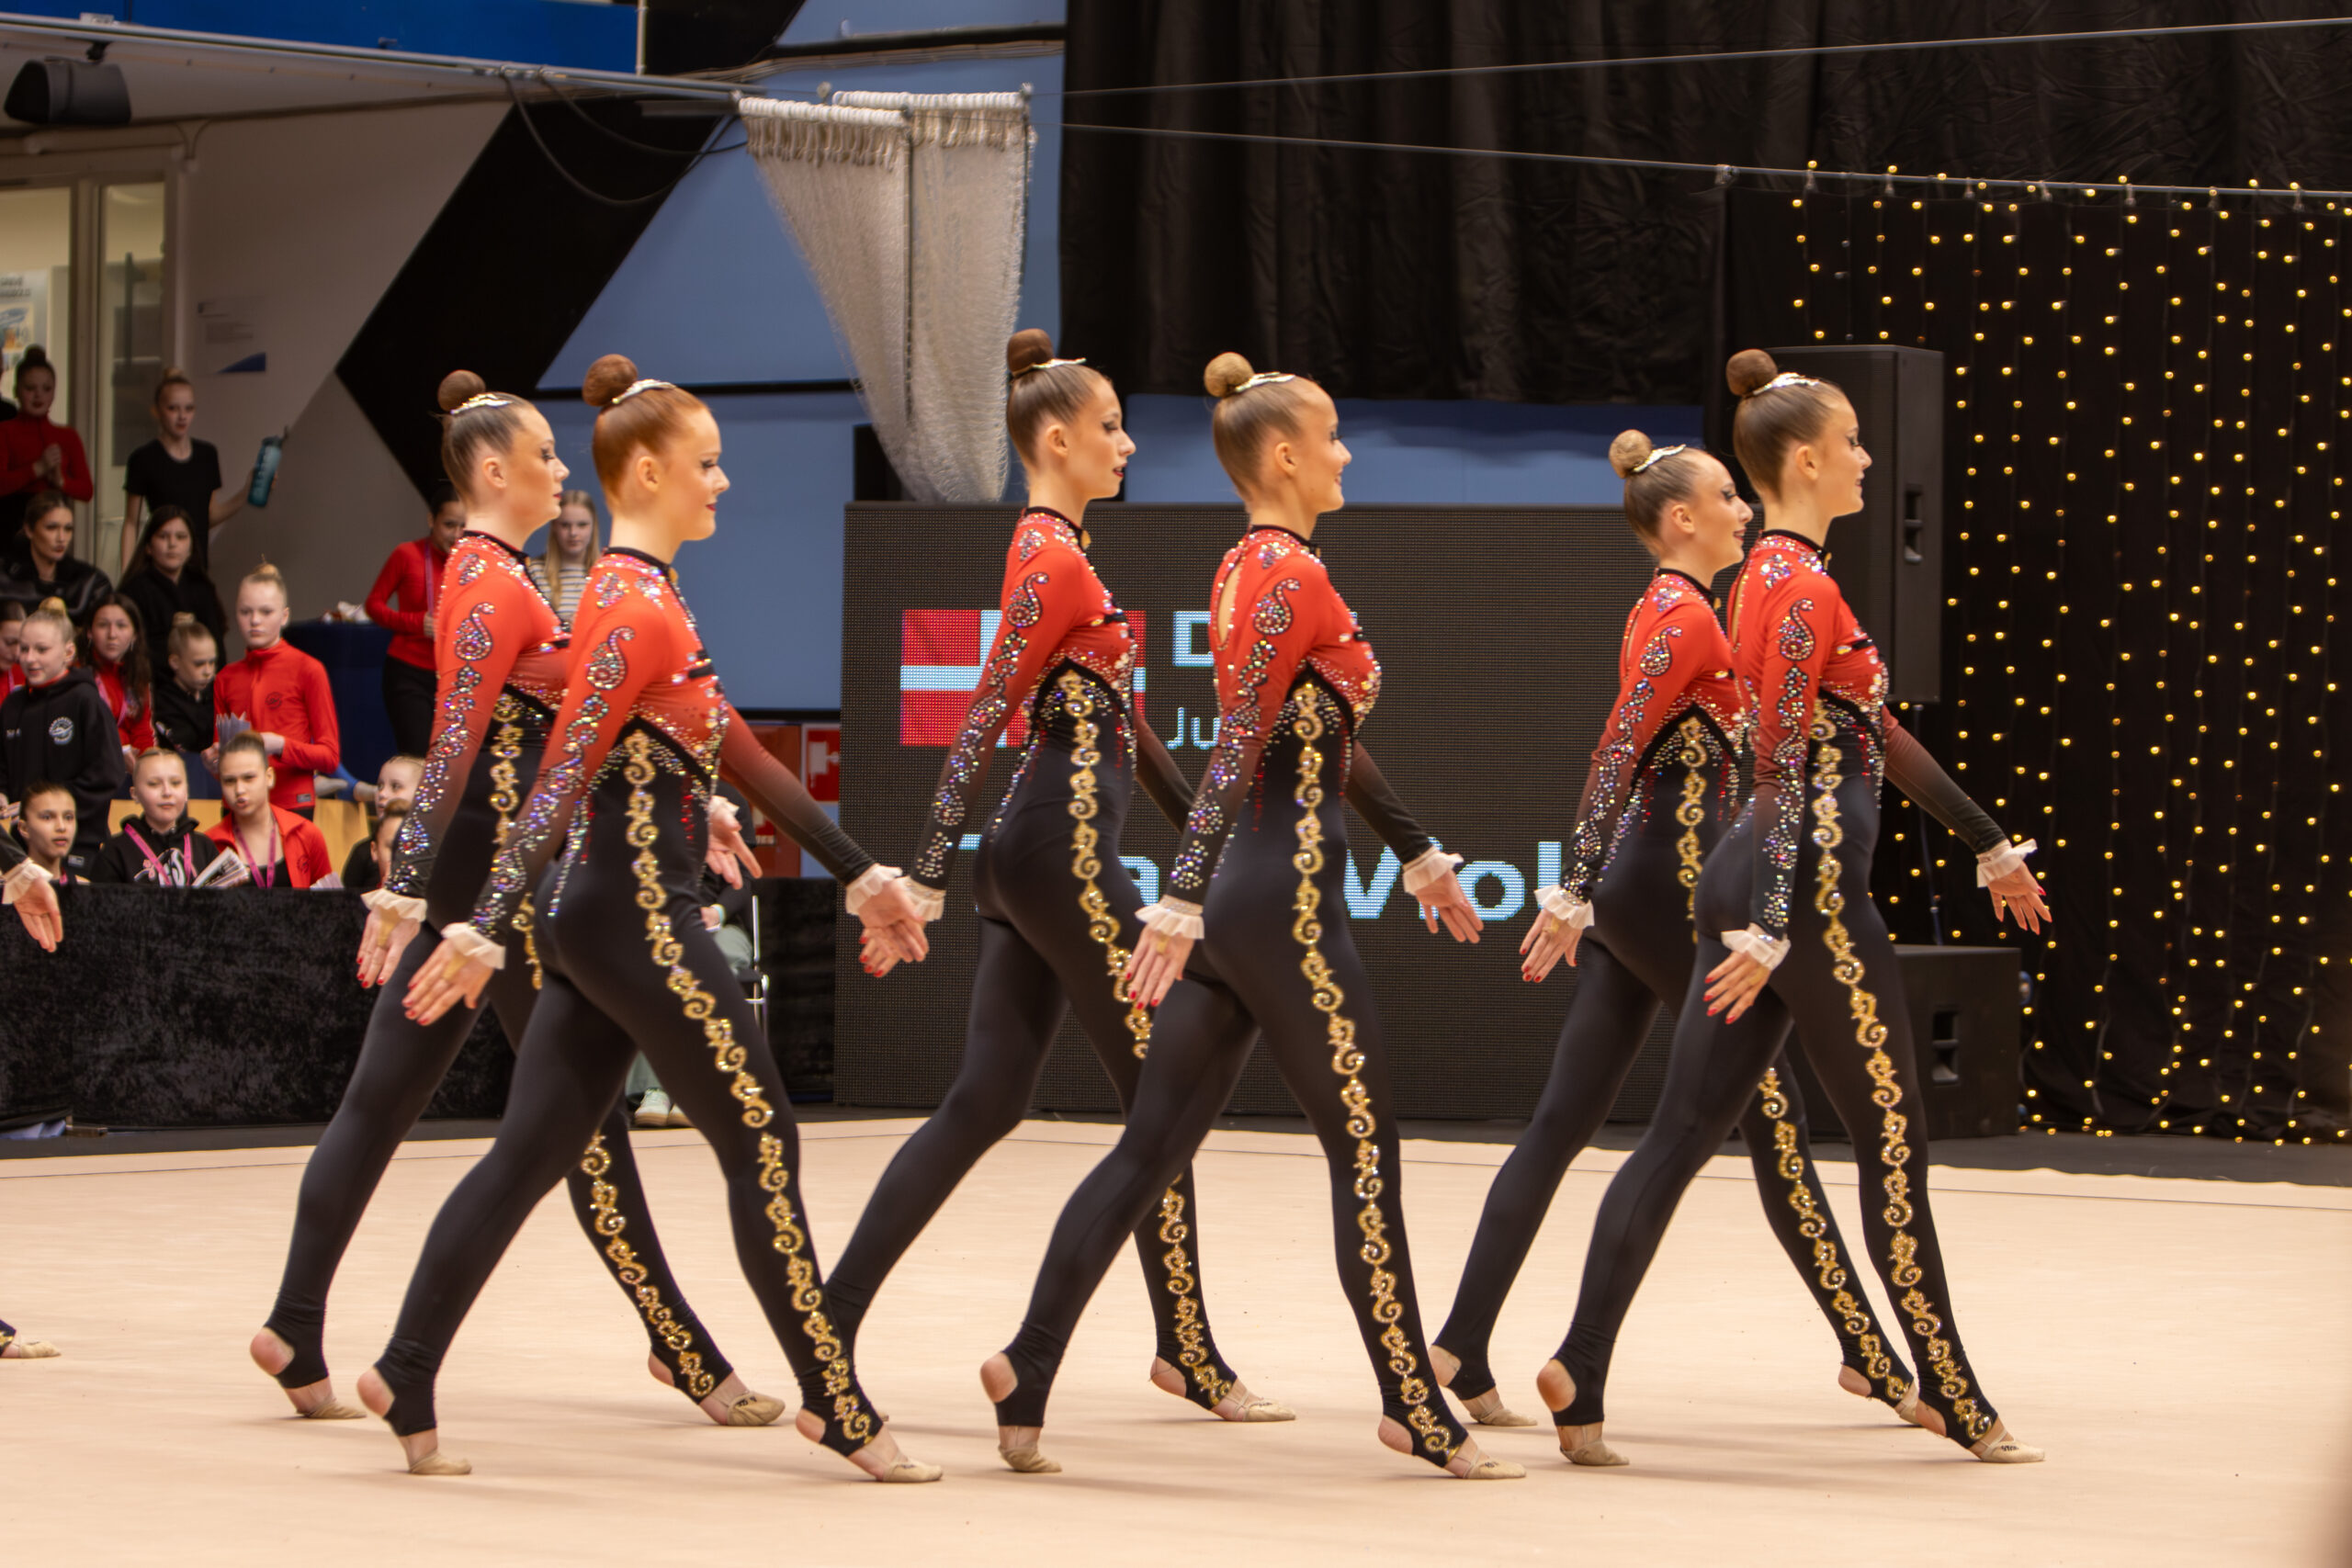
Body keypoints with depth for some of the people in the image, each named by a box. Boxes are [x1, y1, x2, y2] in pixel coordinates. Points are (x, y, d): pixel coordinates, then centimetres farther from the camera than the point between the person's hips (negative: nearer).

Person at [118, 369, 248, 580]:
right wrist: (126, 575, -6)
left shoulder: (207, 455, 11)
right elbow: (131, 524, 0)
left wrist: (247, 496, 4)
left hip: (197, 562, 4)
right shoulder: (144, 460, -3)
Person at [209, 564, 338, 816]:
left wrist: (280, 746, -16)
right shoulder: (226, 679, 13)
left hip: (293, 805, -3)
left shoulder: (307, 670, 0)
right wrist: (214, 762, 0)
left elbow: (330, 756, -2)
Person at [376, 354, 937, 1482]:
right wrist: (485, 931, -27)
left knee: (531, 1153, 7)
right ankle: (837, 1406, 4)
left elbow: (744, 759, 22)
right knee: (763, 1141, -2)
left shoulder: (646, 601, 17)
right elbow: (564, 777, -22)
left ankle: (405, 1378, 5)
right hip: (639, 921, -10)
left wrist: (861, 874, 23)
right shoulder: (632, 610, -14)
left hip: (603, 920, 10)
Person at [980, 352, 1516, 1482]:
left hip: (1229, 897, 9)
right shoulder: (1294, 577, -13)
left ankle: (1028, 1372, -1)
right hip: (1284, 901, -9)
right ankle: (1417, 1416, 9)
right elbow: (1238, 745, -23)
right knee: (1367, 1149, 1)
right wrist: (1184, 901, -29)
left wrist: (1417, 851, 32)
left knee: (1150, 1147, 6)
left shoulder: (1246, 571, 16)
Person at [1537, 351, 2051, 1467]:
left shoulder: (1771, 579, 17)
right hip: (1808, 885, -9)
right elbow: (1783, 767, -20)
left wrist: (1988, 844, 27)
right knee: (1893, 1140, 2)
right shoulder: (1805, 590, -14)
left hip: (1755, 881, 9)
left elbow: (1875, 735, 23)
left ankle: (1581, 1373, -3)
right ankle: (1952, 1395, 12)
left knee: (1681, 1134, 4)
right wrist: (1772, 927, -24)